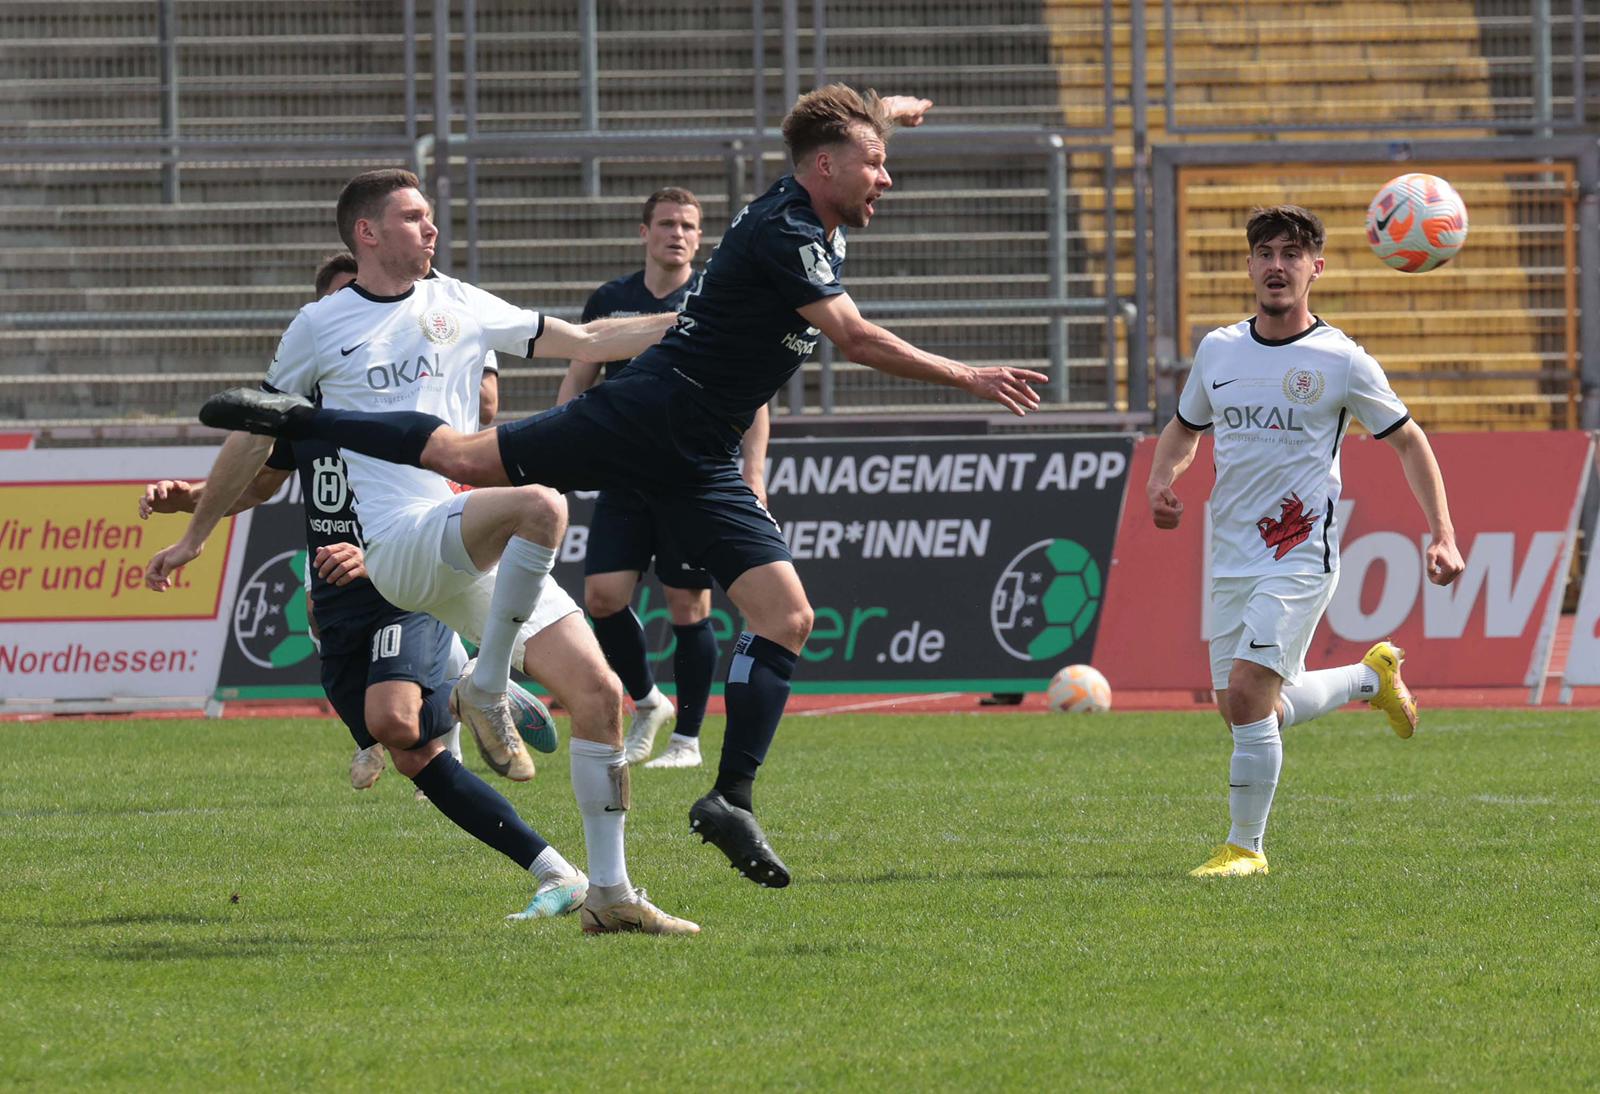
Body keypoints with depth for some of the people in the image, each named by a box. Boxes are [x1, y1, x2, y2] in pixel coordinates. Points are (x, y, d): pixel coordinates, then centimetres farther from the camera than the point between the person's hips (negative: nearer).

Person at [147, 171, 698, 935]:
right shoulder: (320, 327, 9)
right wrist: (194, 537, 26)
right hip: (400, 541, -5)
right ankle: (486, 690, -22)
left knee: (597, 692, -4)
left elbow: (586, 342, 22)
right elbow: (253, 441, 20)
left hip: (490, 554, 5)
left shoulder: (458, 306, 18)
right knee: (542, 506, -35)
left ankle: (610, 893, 4)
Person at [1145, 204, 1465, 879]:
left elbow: (1407, 442, 3)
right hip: (1231, 562, 6)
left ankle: (1245, 847, -4)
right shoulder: (1217, 351, 7)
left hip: (1300, 556, -6)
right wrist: (1161, 480, 0)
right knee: (1247, 713, 10)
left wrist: (1442, 536, -5)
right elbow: (1184, 429, 22)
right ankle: (1371, 677, 36)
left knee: (1247, 697, -20)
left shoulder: (1342, 361, -6)